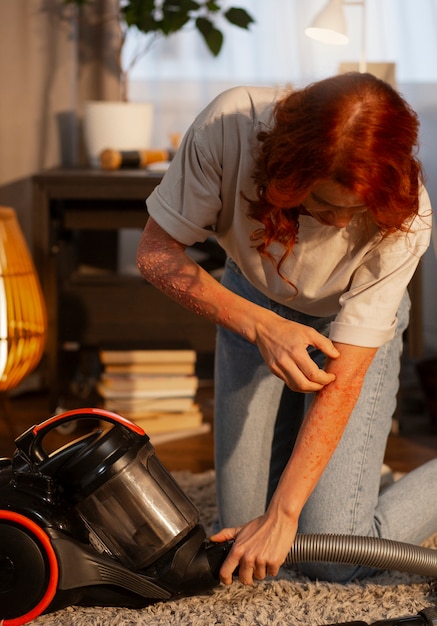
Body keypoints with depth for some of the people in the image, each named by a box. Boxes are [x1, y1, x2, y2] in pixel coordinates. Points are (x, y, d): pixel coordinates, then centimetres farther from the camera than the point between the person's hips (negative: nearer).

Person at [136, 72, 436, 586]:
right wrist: (260, 325, -36)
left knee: (335, 560, -12)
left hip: (351, 325, -2)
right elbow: (155, 252, -22)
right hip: (252, 306, 2)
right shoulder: (230, 125, -33)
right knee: (242, 535, 2)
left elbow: (344, 376, -30)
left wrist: (283, 514, -29)